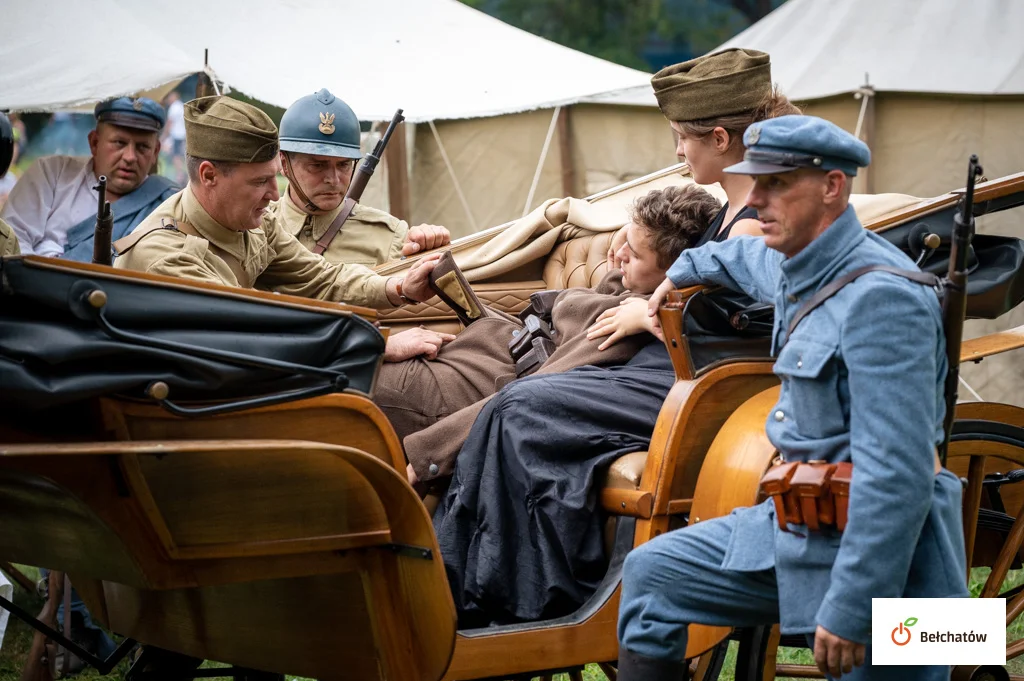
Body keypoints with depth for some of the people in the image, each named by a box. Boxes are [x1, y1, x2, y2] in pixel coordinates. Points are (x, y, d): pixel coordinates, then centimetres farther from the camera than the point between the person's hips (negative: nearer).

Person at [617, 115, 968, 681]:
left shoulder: (880, 297, -22)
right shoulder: (792, 267, 6)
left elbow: (897, 474, -27)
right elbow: (745, 257, 37)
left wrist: (851, 610, -28)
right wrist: (683, 270, 51)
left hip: (879, 550, -10)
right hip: (795, 524, 10)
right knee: (651, 574, 13)